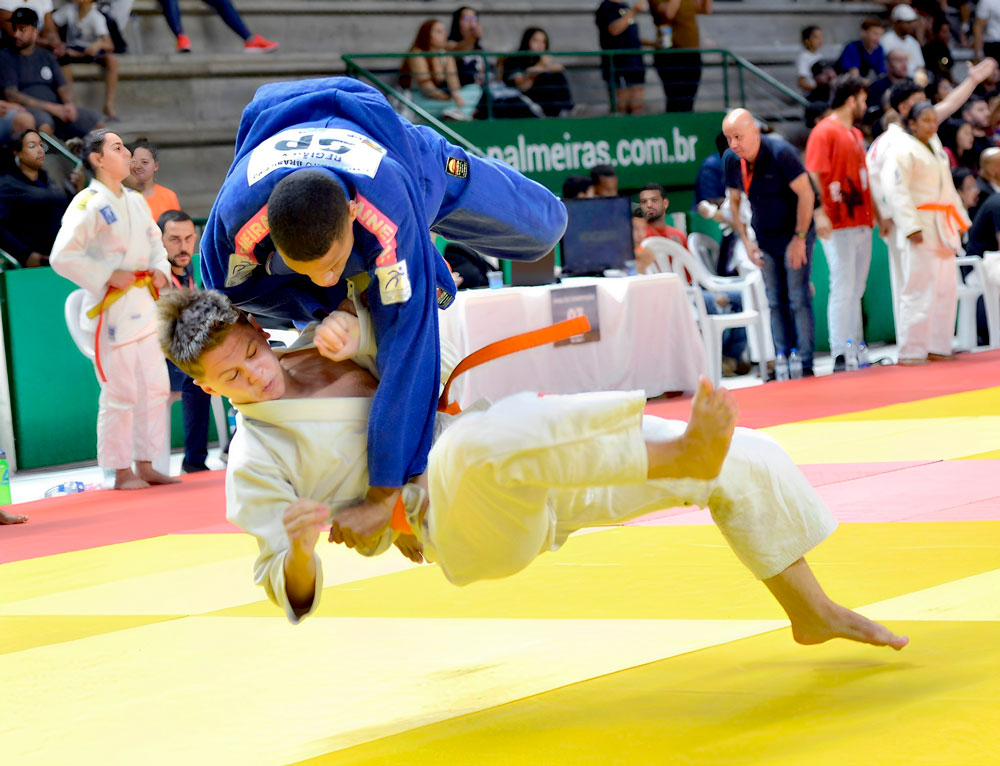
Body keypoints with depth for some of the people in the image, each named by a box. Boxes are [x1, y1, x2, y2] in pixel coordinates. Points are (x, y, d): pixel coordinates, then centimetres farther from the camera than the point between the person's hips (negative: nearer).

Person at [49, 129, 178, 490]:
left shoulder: (135, 201, 11)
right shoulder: (87, 205, -14)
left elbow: (154, 240, 25)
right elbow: (62, 257, -19)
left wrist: (160, 269, 5)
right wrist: (107, 276, -17)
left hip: (144, 306, 8)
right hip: (111, 309, -8)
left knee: (155, 387, 10)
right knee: (119, 393, -6)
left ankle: (145, 465, 20)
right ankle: (121, 472, 4)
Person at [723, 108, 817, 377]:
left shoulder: (779, 152, -21)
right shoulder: (731, 160, -4)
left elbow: (806, 193, -19)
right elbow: (734, 202, 10)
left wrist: (799, 238, -18)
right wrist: (746, 241, 2)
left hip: (794, 234, -6)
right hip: (765, 239, 6)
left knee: (798, 299, -9)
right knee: (776, 302, 3)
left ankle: (806, 363, -7)